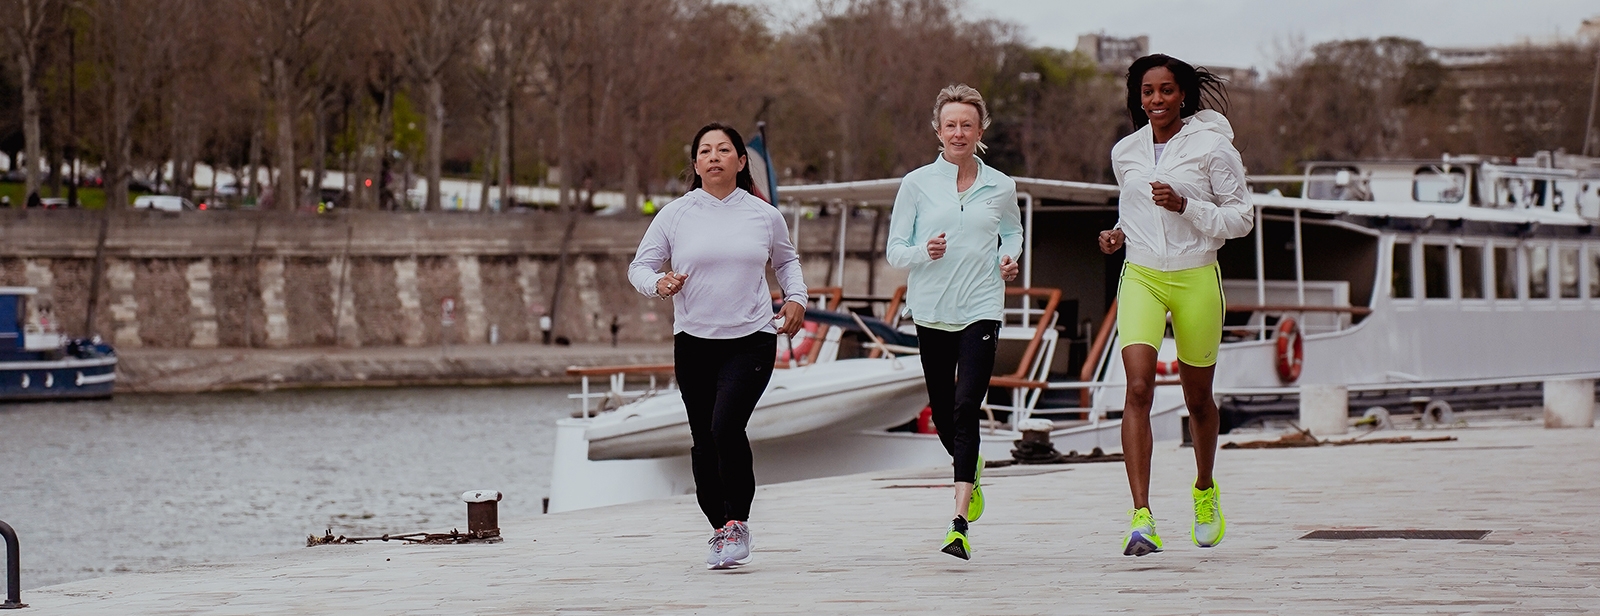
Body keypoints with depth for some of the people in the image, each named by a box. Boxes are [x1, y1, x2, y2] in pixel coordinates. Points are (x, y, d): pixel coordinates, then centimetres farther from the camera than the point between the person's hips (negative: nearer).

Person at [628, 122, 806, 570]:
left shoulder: (764, 216, 7)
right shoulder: (675, 215, 3)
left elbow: (786, 260, 25)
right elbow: (639, 266, 8)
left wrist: (796, 297, 10)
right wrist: (658, 283, -13)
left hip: (751, 341, -2)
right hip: (693, 343, 2)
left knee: (726, 425, -20)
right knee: (704, 441, 5)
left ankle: (738, 522, -6)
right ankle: (720, 528, 22)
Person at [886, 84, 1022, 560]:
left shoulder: (1000, 187, 5)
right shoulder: (917, 184, 1)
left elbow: (1013, 231, 24)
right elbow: (894, 250, 3)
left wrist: (1010, 257, 3)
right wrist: (924, 252, -18)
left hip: (981, 310, -1)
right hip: (932, 312, 1)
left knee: (966, 409, -15)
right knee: (942, 414, 11)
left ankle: (960, 525, -20)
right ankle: (970, 470, 47)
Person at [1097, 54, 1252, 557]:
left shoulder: (1211, 147, -5)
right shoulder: (1125, 152, 8)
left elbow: (1241, 217, -3)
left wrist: (1185, 206, -17)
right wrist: (1120, 233, 4)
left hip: (1196, 279, -2)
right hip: (1140, 276, 2)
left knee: (1197, 397, 12)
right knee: (1138, 387, -17)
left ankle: (1205, 490, 42)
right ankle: (1142, 519, -23)